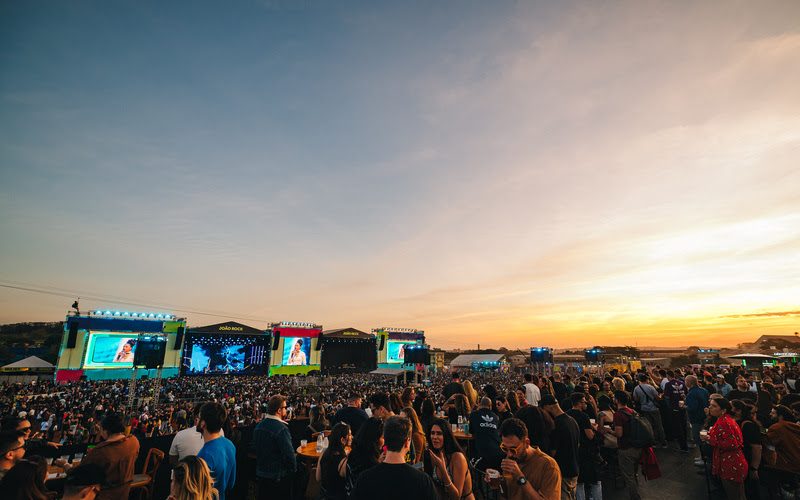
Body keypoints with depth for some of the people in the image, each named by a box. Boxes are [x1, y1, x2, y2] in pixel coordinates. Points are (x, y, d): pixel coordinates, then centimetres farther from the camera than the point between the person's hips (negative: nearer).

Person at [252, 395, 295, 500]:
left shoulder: (258, 426, 0)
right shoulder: (282, 428, -25)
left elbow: (253, 448, 11)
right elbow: (289, 454, -24)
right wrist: (293, 470, -8)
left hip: (261, 473, 7)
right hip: (279, 476, -7)